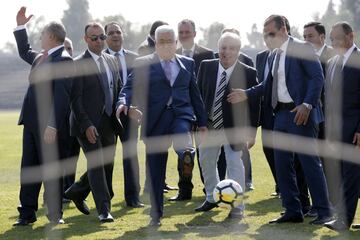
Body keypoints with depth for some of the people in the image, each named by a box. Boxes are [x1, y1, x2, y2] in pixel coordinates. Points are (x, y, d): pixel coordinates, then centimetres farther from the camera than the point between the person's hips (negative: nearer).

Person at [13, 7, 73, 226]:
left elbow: (62, 95, -20)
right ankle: (27, 213, 15)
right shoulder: (41, 57, 15)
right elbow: (24, 52, 38)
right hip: (32, 122, 9)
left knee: (52, 170, 1)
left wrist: (52, 125, -25)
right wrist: (20, 26, 29)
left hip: (50, 125, -9)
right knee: (28, 168, 9)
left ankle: (55, 214, 10)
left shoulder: (64, 60, -13)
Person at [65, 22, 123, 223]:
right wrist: (86, 125, -18)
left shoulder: (112, 61, 13)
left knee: (107, 164, 12)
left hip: (109, 123, 7)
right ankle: (104, 210, -6)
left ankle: (77, 192, 33)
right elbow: (76, 99, -11)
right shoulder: (78, 65, -8)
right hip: (89, 124, -7)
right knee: (96, 164, -10)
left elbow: (119, 89, 20)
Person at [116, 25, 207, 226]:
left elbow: (195, 94, 18)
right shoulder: (143, 64, 6)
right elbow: (130, 87, -3)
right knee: (155, 171, 1)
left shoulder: (187, 64, 14)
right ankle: (156, 214, 9)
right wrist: (124, 102, -24)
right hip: (155, 120, -2)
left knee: (182, 133, -37)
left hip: (181, 114, 2)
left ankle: (187, 153, -63)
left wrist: (202, 121, 17)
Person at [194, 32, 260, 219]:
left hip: (234, 128, -5)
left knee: (235, 164, -5)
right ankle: (212, 198, 39)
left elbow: (254, 104, -9)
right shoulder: (206, 66, -3)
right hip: (209, 126, 5)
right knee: (206, 161, 18)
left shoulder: (248, 73, -13)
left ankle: (237, 207, 3)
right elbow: (198, 94, 5)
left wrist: (251, 131, -12)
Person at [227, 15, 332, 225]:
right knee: (282, 164, 9)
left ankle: (324, 212, 0)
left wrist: (307, 105, -23)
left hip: (300, 114, -8)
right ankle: (293, 211, 16)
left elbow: (317, 77, -15)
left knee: (310, 162, -6)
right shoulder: (276, 54, 14)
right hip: (282, 114, 8)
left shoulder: (302, 48, -9)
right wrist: (247, 94, 12)